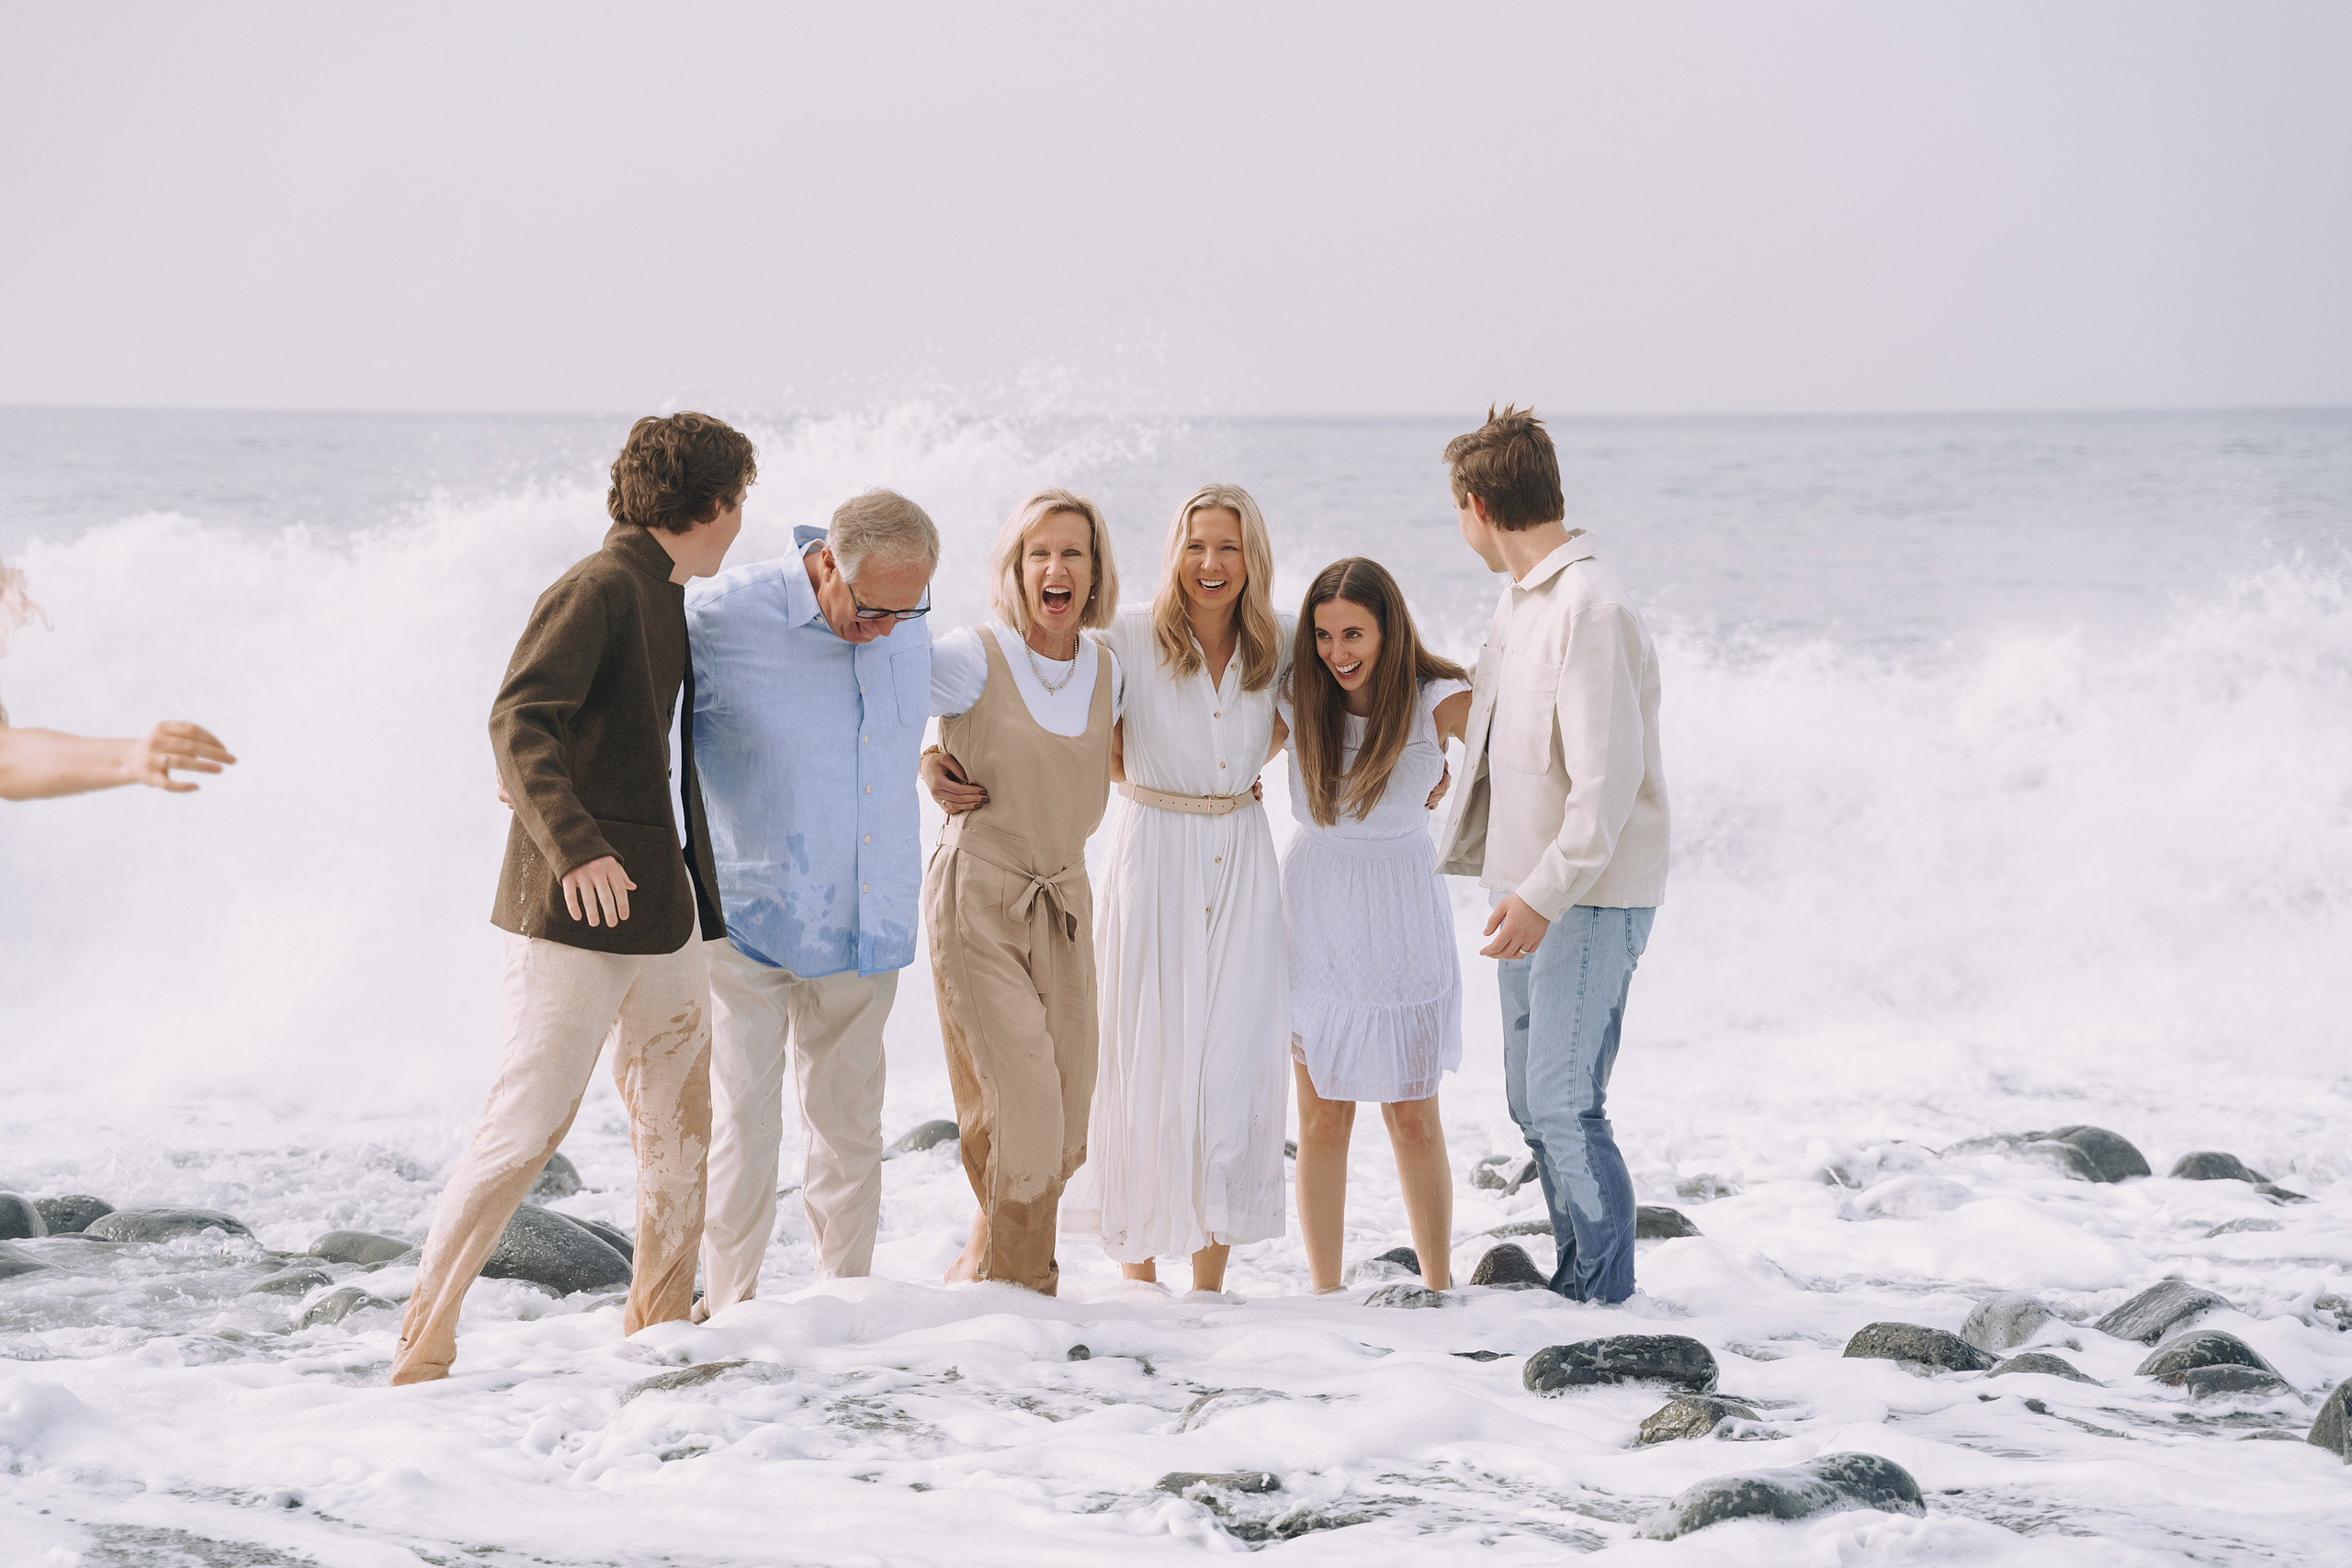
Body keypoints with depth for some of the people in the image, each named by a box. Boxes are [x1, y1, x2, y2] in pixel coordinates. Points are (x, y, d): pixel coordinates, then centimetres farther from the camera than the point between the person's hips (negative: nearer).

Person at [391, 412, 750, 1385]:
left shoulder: (665, 603, 17)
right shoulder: (597, 590, -12)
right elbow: (519, 722, -24)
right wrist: (573, 847, -36)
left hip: (658, 908, 10)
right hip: (575, 910, -10)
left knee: (678, 1123, 13)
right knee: (529, 1124, -9)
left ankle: (659, 1330, 24)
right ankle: (423, 1345, -4)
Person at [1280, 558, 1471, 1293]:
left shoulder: (1439, 702, -11)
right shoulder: (1297, 695, -5)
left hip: (1401, 919, -1)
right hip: (1315, 917, 1)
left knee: (1414, 1122, 3)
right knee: (1323, 1118, 4)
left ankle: (1439, 1287, 15)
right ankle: (1324, 1292, 12)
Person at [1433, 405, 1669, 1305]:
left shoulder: (1591, 608, -18)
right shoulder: (1522, 600, 13)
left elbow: (1610, 777, -24)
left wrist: (1546, 893, -27)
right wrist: (1469, 854, 28)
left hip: (1591, 895, -10)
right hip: (1530, 890, 10)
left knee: (1564, 1105, -11)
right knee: (1533, 1105, 12)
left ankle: (1604, 1298, -3)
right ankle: (1574, 1282, 21)